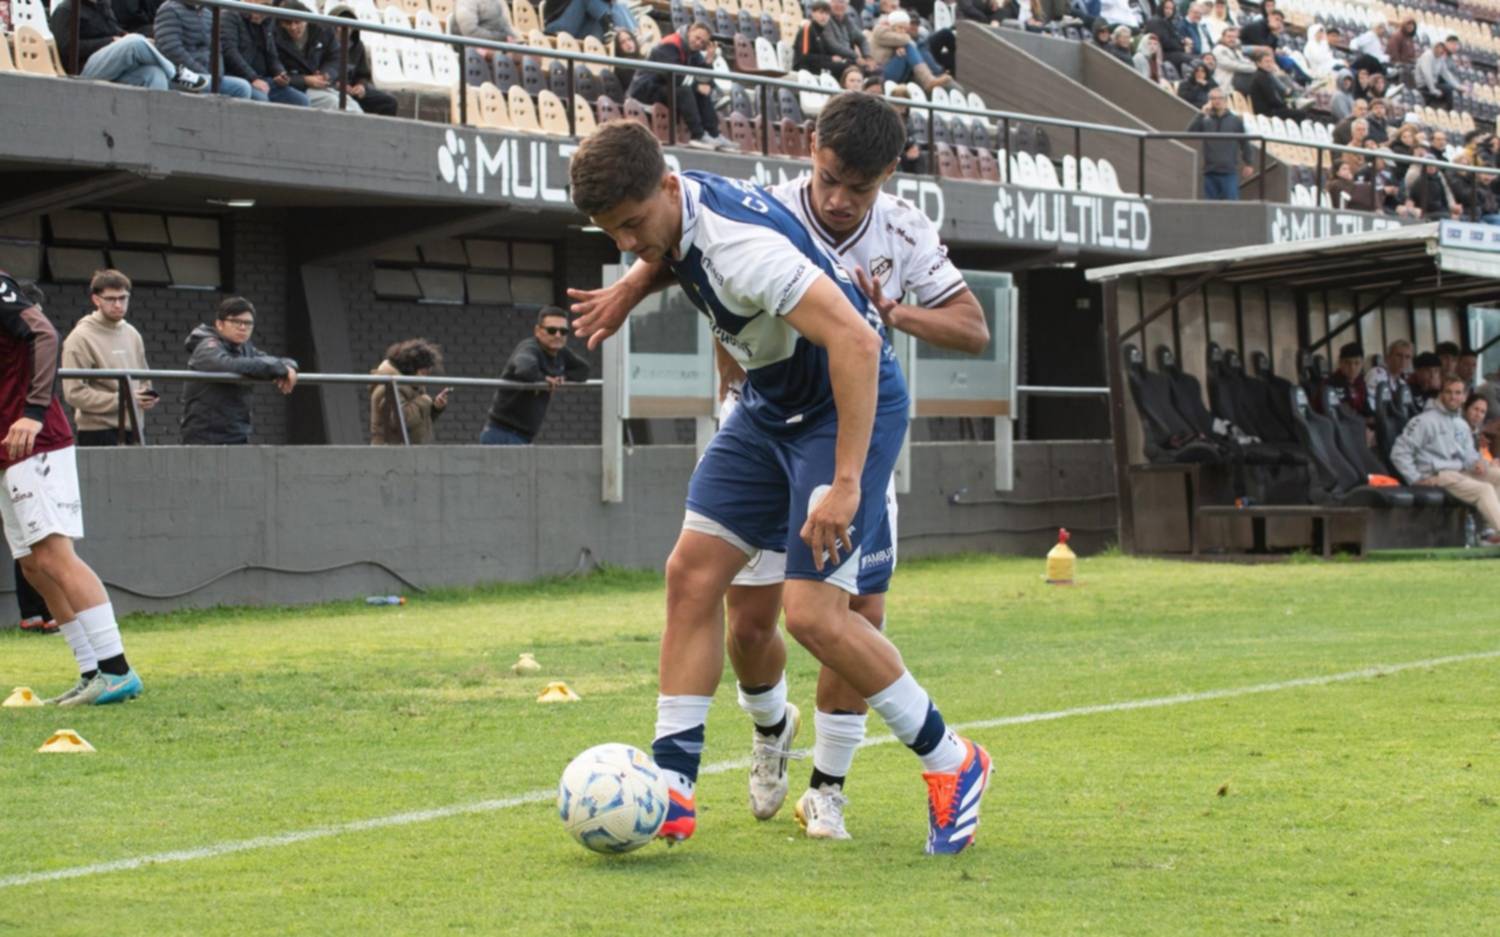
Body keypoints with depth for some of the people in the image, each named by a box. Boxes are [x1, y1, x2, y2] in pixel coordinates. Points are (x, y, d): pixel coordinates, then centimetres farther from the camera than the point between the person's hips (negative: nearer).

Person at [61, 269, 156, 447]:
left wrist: (147, 396, -1)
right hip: (98, 433, -6)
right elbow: (74, 392, -14)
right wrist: (122, 400, -17)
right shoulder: (81, 338, -8)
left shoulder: (132, 334, 13)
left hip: (131, 430, 6)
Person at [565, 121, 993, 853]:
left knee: (813, 613, -15)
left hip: (850, 406, -9)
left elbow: (855, 341, -38)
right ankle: (670, 789, 4)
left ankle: (952, 765, 4)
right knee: (691, 574, 0)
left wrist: (845, 483, -39)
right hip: (770, 404, 9)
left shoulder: (740, 244, -32)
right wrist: (632, 286, 2)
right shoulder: (668, 211, -5)